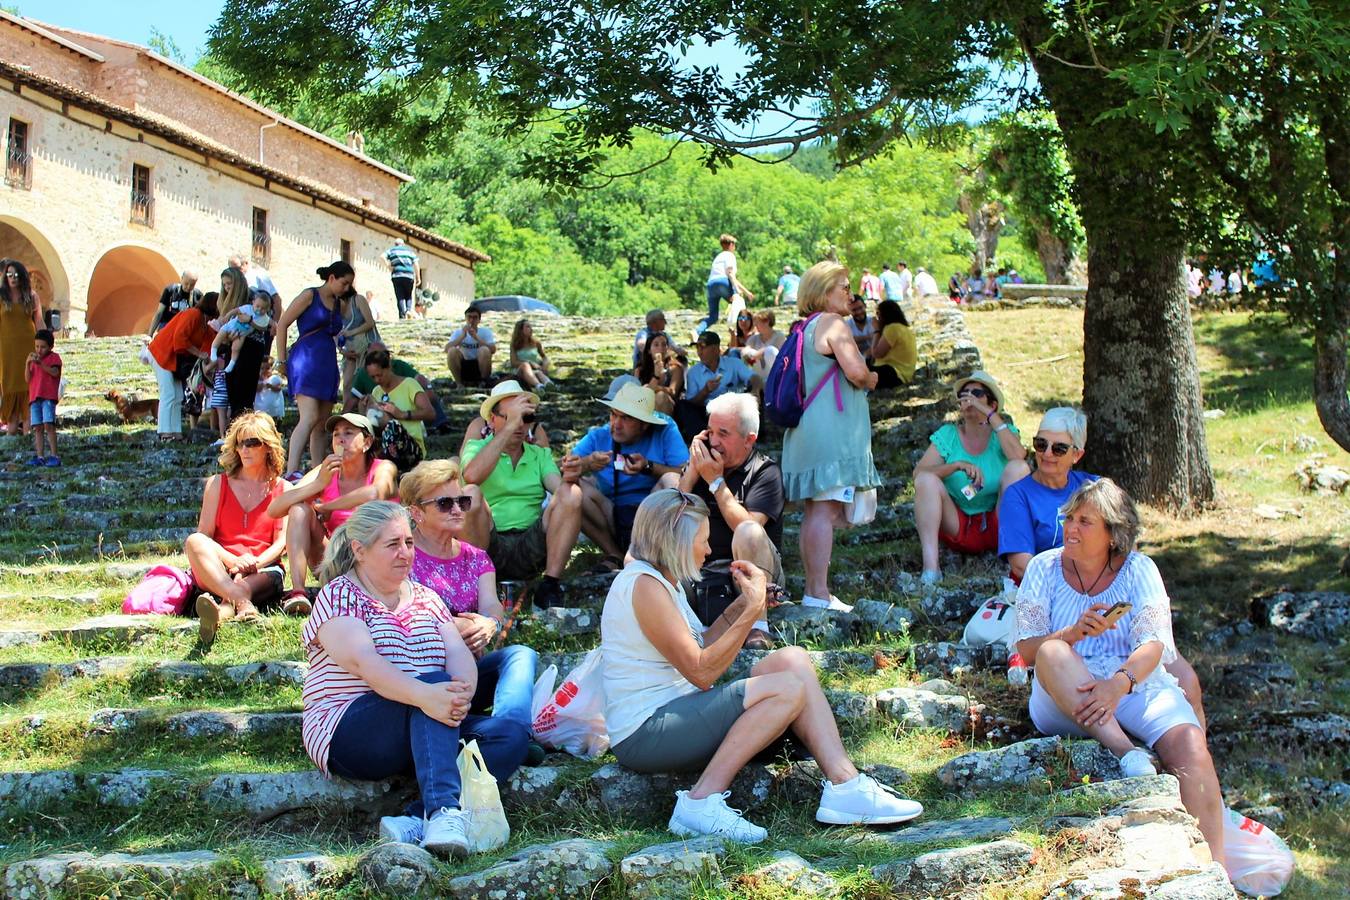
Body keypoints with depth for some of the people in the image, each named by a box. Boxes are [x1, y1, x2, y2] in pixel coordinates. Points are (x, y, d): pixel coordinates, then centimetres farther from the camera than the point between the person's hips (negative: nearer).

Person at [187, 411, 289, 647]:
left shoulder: (283, 490, 13)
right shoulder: (218, 484, 15)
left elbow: (281, 541, 3)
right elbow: (204, 536, 4)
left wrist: (255, 562, -18)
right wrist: (233, 561, -15)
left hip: (262, 568, 0)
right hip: (219, 567, 1)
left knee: (270, 576, -36)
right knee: (194, 541, -31)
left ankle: (223, 610, -66)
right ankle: (243, 604, -58)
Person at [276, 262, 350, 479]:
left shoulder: (339, 305, 19)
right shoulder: (310, 296, -1)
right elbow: (282, 324, -3)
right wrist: (281, 361, -6)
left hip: (328, 363, 8)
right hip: (306, 360, -8)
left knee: (322, 423, 8)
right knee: (310, 418, -22)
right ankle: (291, 472, -30)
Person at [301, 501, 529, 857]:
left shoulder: (425, 598, 19)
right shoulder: (339, 596, 0)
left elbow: (458, 652, 3)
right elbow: (362, 660, -19)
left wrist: (461, 692, -22)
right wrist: (425, 695, -37)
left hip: (425, 731, 6)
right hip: (349, 734, -6)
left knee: (512, 736, -19)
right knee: (434, 680, -32)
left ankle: (417, 820, -36)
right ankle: (443, 812, -48)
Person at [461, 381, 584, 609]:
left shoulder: (540, 454, 20)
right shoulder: (477, 448, 9)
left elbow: (558, 486, 1)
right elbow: (472, 476, -16)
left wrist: (569, 477, -24)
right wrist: (510, 426, -16)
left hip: (530, 547, 3)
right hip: (488, 545, -3)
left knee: (572, 495, -19)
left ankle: (549, 587, -20)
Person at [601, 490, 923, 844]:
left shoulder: (660, 580, 17)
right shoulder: (644, 585, -16)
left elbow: (697, 651, 15)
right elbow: (701, 673, -19)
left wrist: (740, 605, 8)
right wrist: (752, 610, -17)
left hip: (670, 715, 11)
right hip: (644, 732, -11)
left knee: (792, 659, 1)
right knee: (788, 688, -21)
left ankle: (846, 786, -7)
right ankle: (702, 802, -20)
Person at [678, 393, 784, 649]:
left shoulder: (765, 472, -3)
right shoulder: (700, 464, 11)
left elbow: (746, 527, -19)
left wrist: (715, 481, -14)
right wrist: (693, 471, -7)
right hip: (700, 570, 4)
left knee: (748, 533, -37)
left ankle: (757, 625, -29)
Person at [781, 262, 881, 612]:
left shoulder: (805, 328, 19)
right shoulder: (833, 323, -9)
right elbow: (856, 371, -19)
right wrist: (871, 380, 3)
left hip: (807, 431, 10)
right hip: (832, 429, -10)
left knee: (814, 510, 11)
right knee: (826, 510, -11)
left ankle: (813, 590, 14)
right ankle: (819, 593, -14)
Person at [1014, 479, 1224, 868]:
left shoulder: (1137, 569, 6)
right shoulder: (1044, 568, 8)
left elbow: (1152, 646, -8)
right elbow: (1027, 649, -2)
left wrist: (1119, 684, -29)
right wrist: (1075, 633, -22)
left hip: (1137, 683, 0)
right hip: (1064, 699, 0)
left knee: (1188, 742, -29)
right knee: (1053, 653, -32)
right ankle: (1127, 752, -43)